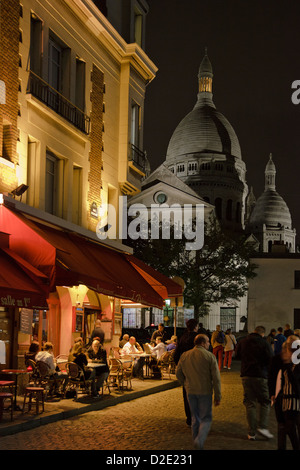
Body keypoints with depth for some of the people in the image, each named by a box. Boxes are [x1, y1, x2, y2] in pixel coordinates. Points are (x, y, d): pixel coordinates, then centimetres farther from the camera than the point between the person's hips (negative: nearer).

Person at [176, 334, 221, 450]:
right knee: (206, 418, 5)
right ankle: (200, 439, -17)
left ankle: (197, 445, 20)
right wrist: (218, 396, -5)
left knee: (195, 418, 16)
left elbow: (178, 374, 11)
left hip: (191, 392, 4)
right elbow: (216, 377, -10)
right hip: (205, 391, -4)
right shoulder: (210, 356, -8)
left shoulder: (185, 355, 5)